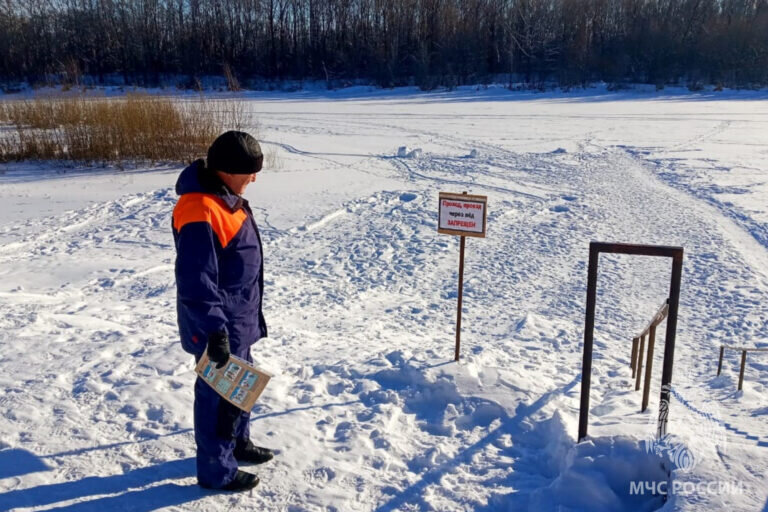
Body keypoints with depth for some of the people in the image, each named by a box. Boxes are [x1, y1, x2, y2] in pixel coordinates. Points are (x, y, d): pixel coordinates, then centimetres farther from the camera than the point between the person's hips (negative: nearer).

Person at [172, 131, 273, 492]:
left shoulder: (224, 197, 6)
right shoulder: (200, 211, -27)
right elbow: (195, 283, -30)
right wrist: (214, 331, -29)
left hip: (238, 319, 10)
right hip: (219, 326, -10)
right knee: (220, 394, 5)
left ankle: (237, 442, 44)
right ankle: (215, 470, 23)